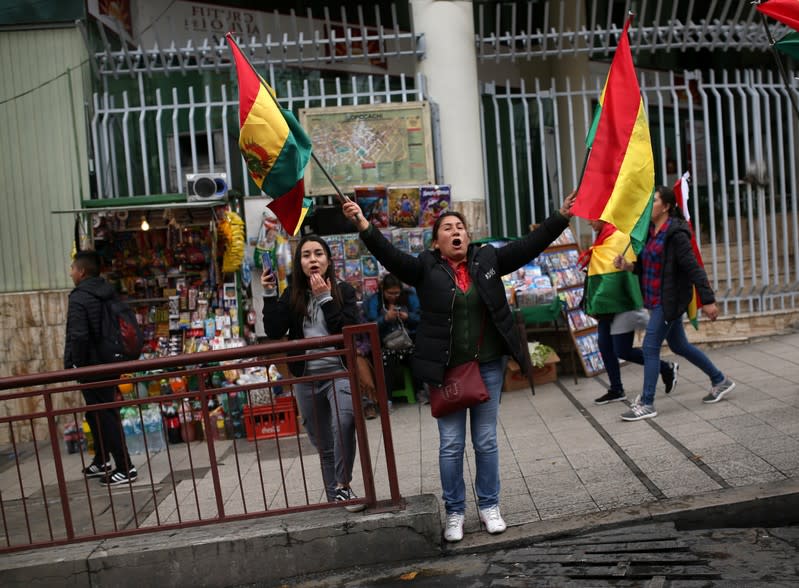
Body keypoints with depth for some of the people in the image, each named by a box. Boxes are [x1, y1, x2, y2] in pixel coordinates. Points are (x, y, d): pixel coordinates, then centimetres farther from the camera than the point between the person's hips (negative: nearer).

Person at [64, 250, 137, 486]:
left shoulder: (79, 299, -17)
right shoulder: (109, 293, 8)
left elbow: (79, 337, -26)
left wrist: (73, 365, -13)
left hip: (92, 368, -9)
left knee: (103, 417, -3)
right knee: (99, 414, 21)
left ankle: (125, 468, -1)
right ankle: (101, 461, 34)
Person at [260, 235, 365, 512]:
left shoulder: (343, 290, 1)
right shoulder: (292, 295, 7)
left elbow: (347, 331, -12)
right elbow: (274, 332, -3)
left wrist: (325, 298, -15)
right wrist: (270, 294, -9)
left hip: (339, 373, -3)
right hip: (306, 378, 3)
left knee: (343, 424, -30)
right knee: (323, 445, 12)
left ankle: (343, 485, -14)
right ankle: (334, 498, 27)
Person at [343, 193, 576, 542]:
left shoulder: (487, 260, 4)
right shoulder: (425, 269, -3)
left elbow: (529, 245, 2)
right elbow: (389, 255, -16)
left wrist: (562, 216, -5)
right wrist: (363, 226, -30)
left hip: (488, 366, 2)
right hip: (446, 369, -2)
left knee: (486, 441, 12)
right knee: (451, 444, 7)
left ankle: (489, 506, 28)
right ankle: (455, 513, 22)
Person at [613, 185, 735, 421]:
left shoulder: (675, 234, -17)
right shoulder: (651, 232, 9)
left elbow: (694, 268, -19)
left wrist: (707, 300, -20)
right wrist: (629, 266, -3)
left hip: (670, 301, -9)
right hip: (657, 301, 9)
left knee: (650, 347, -8)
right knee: (679, 345, 19)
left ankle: (646, 404, 1)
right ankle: (720, 381, 36)